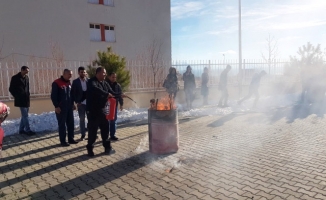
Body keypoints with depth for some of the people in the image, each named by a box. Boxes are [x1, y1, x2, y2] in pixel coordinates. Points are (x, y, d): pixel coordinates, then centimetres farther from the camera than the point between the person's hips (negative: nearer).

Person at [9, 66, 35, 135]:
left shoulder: (26, 77, 9)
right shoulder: (15, 78, -8)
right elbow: (11, 89, -3)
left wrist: (28, 96, 8)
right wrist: (17, 97, -5)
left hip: (27, 100, 7)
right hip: (21, 100, -7)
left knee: (24, 115, 12)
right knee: (25, 116, -5)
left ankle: (21, 129, 22)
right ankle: (28, 130, 1)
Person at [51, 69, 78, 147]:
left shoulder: (69, 83, 11)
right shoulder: (56, 83, -10)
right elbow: (53, 96, -12)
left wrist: (72, 104, 14)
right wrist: (56, 106, -15)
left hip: (69, 107, 7)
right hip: (60, 108, -7)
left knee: (71, 123, 10)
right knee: (62, 124, 1)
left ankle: (71, 139, 21)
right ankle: (62, 141, 10)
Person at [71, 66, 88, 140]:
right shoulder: (75, 81, 0)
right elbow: (73, 93, -1)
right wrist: (76, 102, -10)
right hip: (81, 103, 0)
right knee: (82, 119, 7)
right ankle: (83, 134, 15)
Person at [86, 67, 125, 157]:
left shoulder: (105, 83, 11)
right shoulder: (92, 82, -12)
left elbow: (111, 92, 11)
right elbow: (95, 89, -34)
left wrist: (119, 95, -6)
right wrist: (106, 94, -36)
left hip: (102, 110, 7)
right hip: (92, 110, -7)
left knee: (105, 129, 11)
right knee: (92, 130, 0)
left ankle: (107, 147, 21)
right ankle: (90, 148, 16)